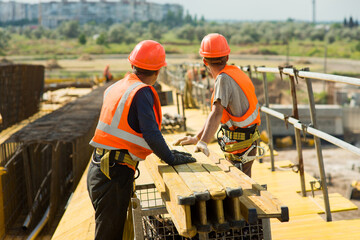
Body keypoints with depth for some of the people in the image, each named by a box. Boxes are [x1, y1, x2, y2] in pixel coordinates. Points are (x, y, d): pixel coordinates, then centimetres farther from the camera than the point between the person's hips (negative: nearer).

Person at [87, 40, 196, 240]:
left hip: (99, 169, 8)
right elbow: (150, 133, -21)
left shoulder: (115, 88, 13)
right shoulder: (142, 92, -14)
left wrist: (165, 152, 20)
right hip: (114, 174, -8)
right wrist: (171, 159, -5)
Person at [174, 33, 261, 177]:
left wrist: (203, 143, -47)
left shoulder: (224, 79, -22)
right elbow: (217, 111, 8)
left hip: (240, 146, -9)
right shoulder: (234, 72, 6)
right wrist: (197, 138, 7)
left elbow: (217, 113, -36)